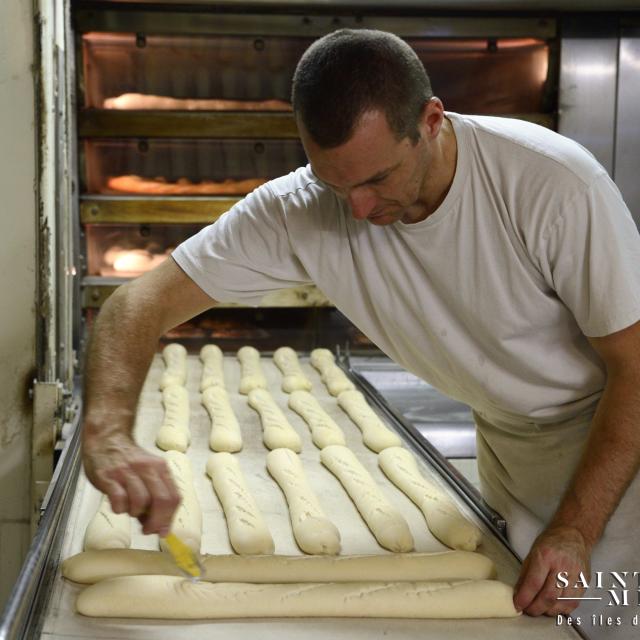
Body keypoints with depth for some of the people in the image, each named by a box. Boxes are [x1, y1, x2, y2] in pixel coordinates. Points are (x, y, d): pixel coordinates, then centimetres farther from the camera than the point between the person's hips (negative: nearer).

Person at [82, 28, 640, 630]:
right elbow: (143, 299, -22)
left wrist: (577, 531, -29)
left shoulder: (552, 181, -31)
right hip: (506, 441, 3)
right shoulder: (300, 209, -22)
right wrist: (109, 432, -40)